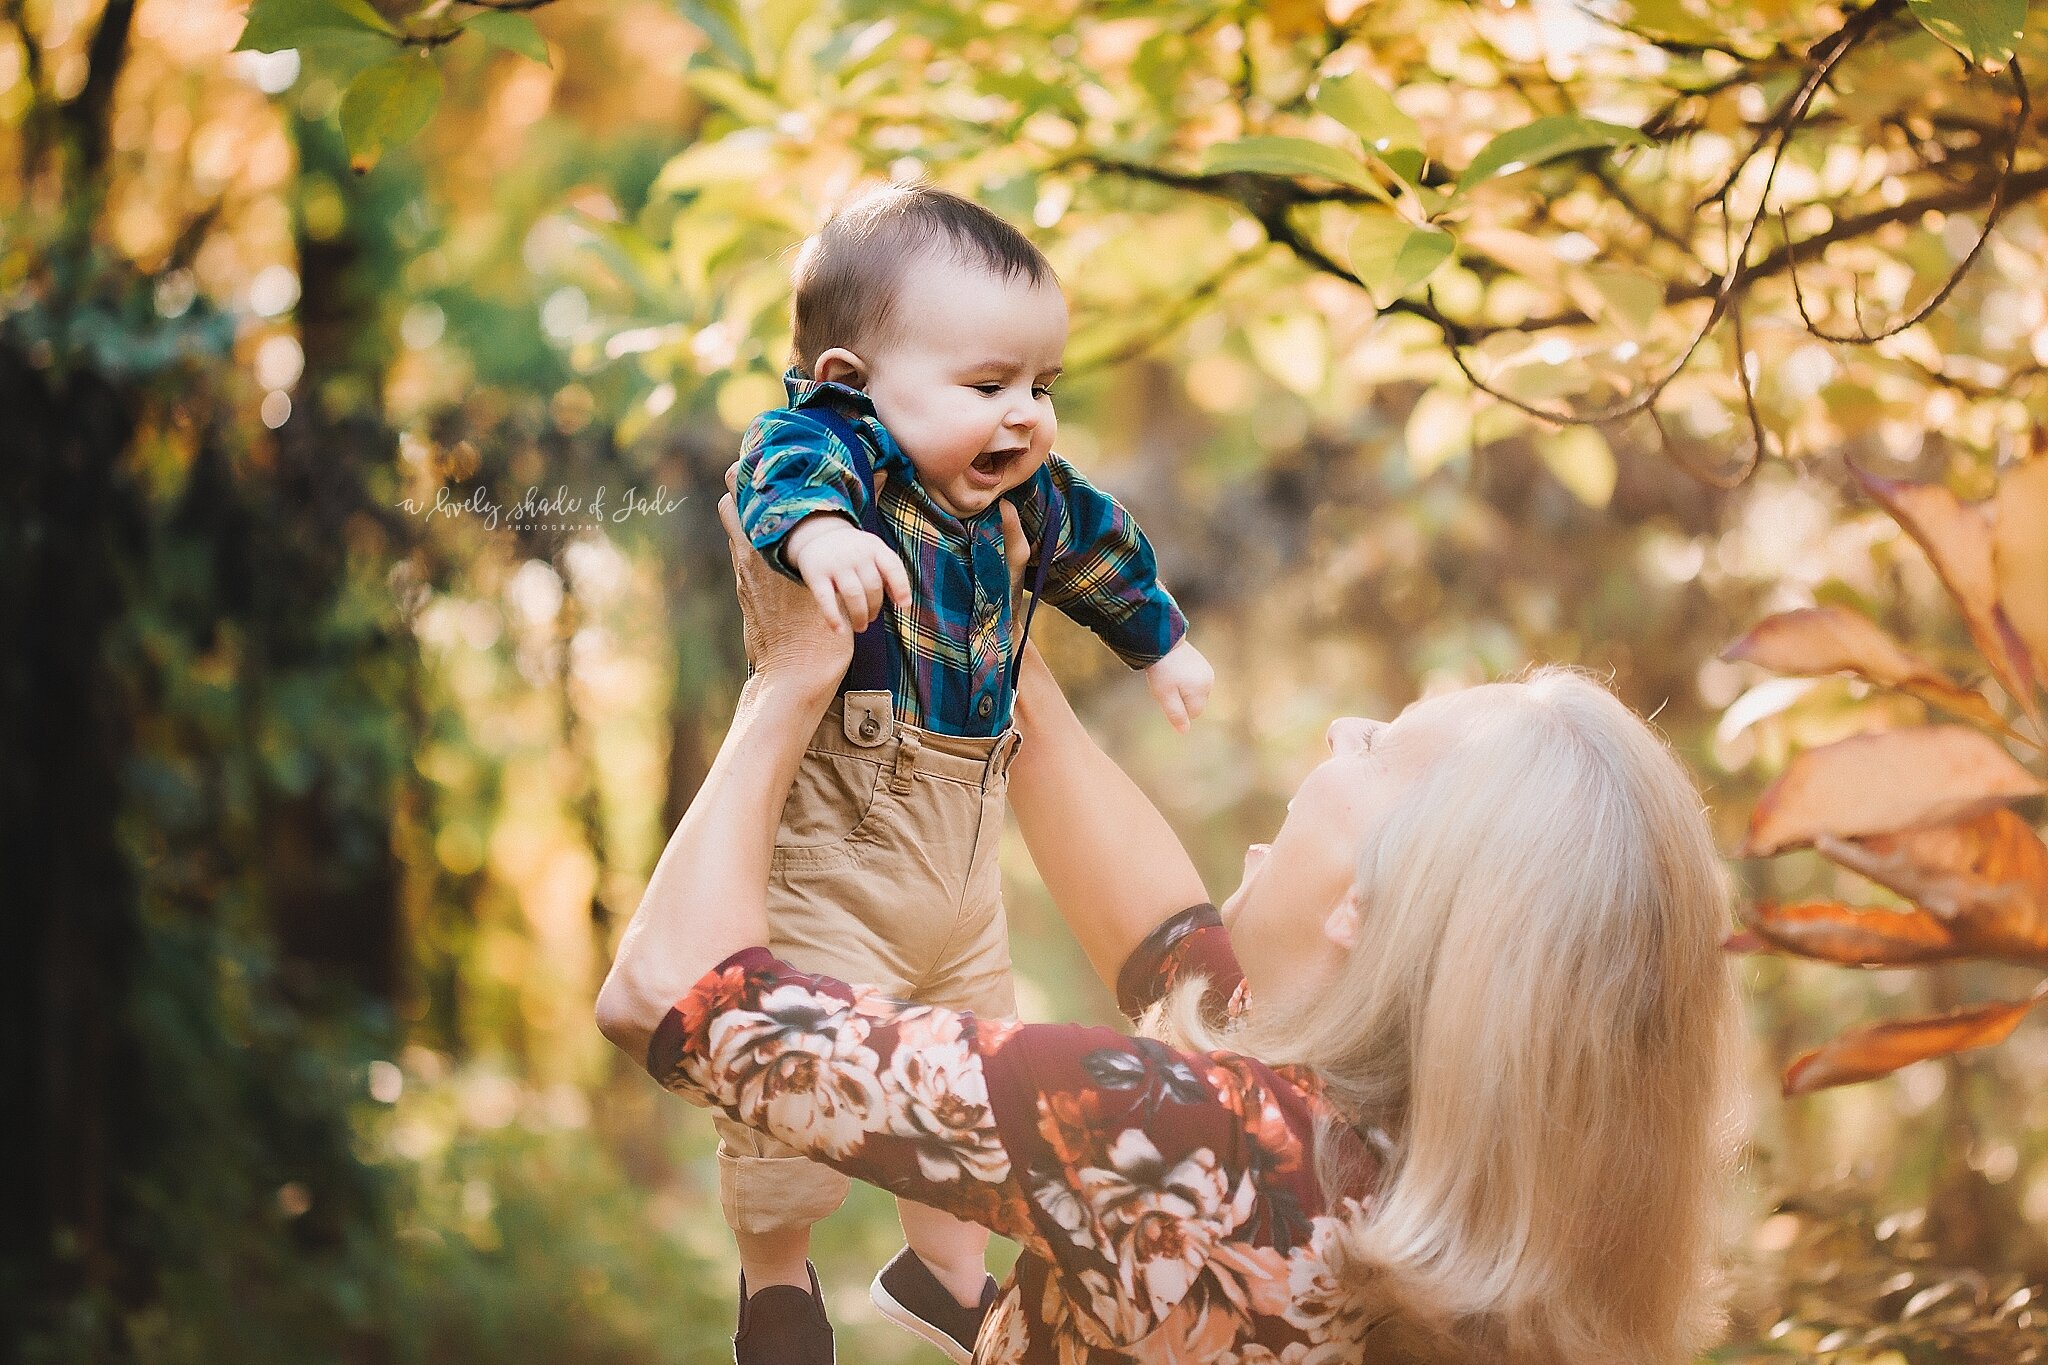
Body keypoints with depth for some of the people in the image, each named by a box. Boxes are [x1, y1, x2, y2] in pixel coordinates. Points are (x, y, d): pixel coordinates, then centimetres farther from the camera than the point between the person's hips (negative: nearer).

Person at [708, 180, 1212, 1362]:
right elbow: (788, 464, -43)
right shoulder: (841, 452, -19)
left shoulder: (1025, 498, 3)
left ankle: (944, 1270, 43)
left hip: (962, 857, 7)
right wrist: (817, 524, -65)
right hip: (831, 858, -7)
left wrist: (1163, 642, 39)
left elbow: (1099, 546, 24)